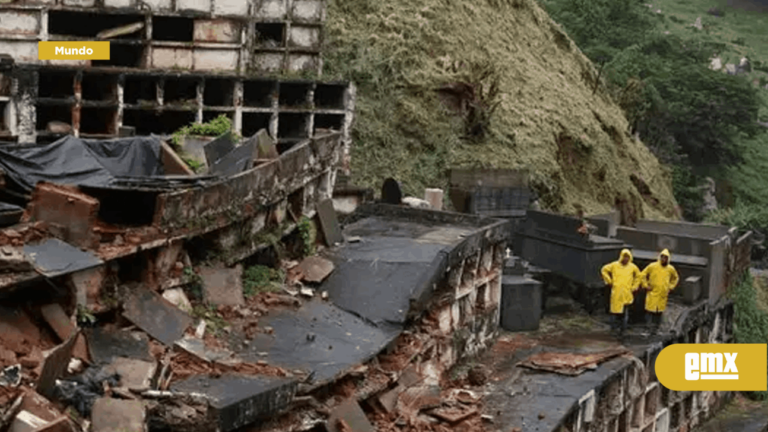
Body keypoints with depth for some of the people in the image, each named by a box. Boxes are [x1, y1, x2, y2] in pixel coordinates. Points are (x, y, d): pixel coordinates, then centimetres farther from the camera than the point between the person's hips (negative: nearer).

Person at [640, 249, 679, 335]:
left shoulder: (671, 269, 7)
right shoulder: (652, 266, -3)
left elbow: (676, 278, 25)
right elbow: (642, 275, 4)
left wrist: (671, 287, 14)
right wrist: (646, 285, -2)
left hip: (663, 295, 3)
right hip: (653, 293, -3)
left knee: (659, 312, 3)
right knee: (650, 311, -8)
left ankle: (655, 328, 10)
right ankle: (648, 327, -3)